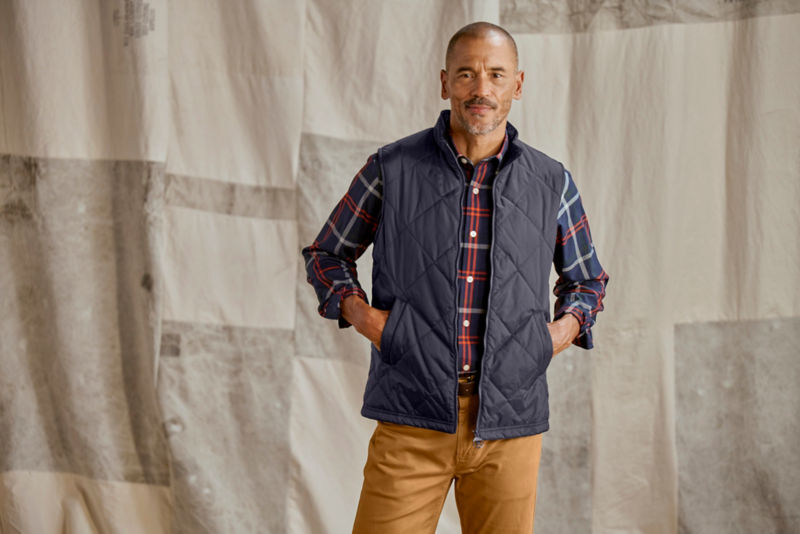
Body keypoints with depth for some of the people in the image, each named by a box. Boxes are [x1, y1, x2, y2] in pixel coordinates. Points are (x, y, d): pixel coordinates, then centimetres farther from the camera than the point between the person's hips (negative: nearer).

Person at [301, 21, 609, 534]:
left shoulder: (552, 183, 7)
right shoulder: (391, 169, 3)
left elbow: (588, 280, 22)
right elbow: (326, 254, 16)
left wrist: (564, 329, 3)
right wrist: (359, 313, -2)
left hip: (511, 424, 2)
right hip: (412, 419, -1)